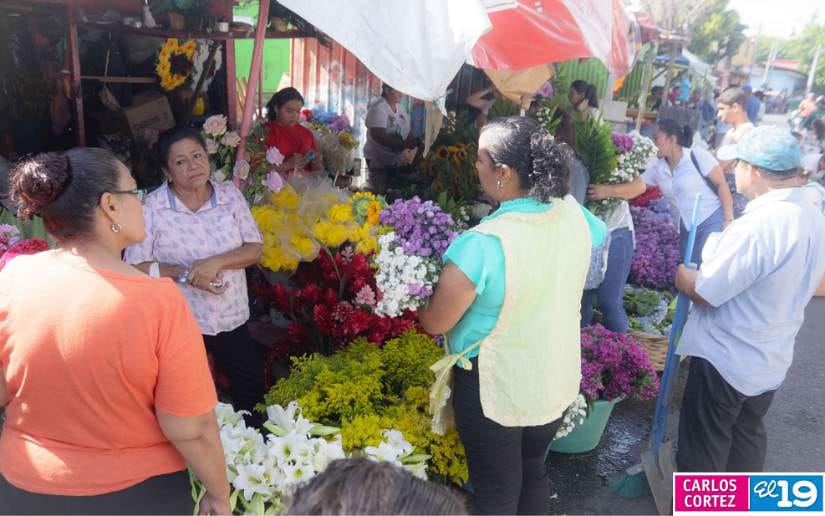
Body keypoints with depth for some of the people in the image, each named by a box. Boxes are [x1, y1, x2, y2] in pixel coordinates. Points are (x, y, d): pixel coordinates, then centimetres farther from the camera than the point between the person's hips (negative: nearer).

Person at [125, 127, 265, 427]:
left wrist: (216, 262, -21)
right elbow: (135, 266, -10)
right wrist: (185, 274, -22)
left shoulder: (230, 195, -2)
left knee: (253, 395, 16)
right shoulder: (152, 207, -10)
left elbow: (255, 249, -4)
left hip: (232, 319, 3)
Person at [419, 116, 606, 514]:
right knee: (533, 471, 29)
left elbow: (435, 323, -21)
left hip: (496, 391, -6)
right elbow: (599, 234, 15)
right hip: (558, 382, 6)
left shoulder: (482, 244, -32)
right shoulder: (574, 214, -11)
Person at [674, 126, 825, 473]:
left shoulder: (758, 225, -30)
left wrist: (678, 273, -5)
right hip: (771, 360, 8)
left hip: (725, 360, -8)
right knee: (748, 434, 26)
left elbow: (703, 293, -23)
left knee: (703, 443, 11)